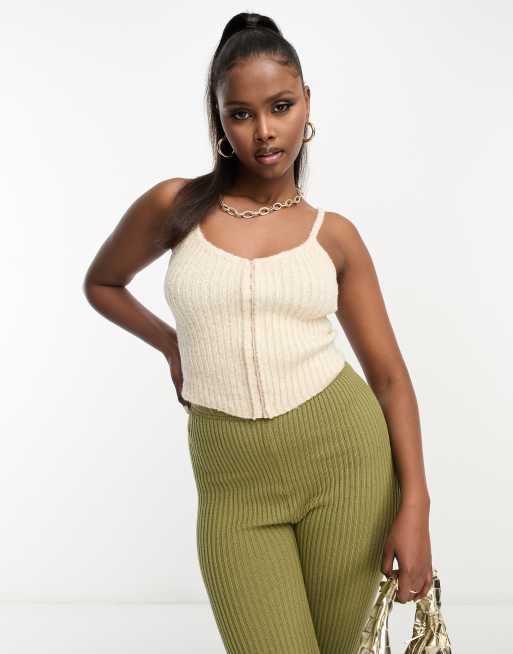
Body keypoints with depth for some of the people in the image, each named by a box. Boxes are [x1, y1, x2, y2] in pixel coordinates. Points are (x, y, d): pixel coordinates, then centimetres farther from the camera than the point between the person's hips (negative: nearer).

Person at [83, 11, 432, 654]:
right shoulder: (176, 205, 1)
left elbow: (389, 374, 3)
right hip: (233, 480, -1)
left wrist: (415, 504, -6)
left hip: (345, 455, 1)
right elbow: (102, 283, 20)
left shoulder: (334, 234, 4)